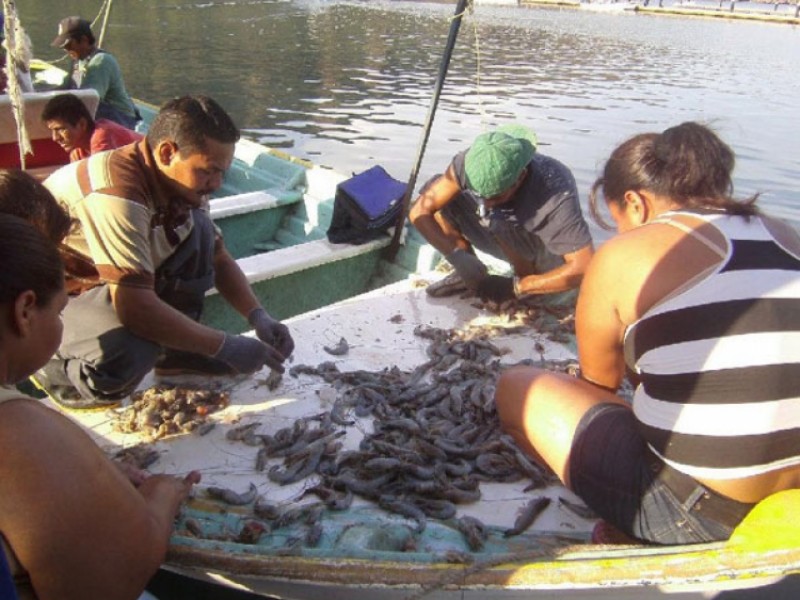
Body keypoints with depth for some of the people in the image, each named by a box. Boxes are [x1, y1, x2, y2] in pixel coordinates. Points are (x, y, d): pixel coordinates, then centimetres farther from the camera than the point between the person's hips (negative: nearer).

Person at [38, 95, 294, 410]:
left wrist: (259, 316, -12)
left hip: (100, 287, 8)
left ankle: (177, 350, 3)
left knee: (198, 231, -9)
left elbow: (218, 258, 4)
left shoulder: (181, 182, -6)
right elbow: (135, 307, -38)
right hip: (47, 299, -8)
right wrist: (225, 346, -30)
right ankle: (53, 369, -3)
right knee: (123, 357, -38)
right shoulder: (118, 191, -33)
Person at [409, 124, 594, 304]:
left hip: (548, 253, -4)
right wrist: (457, 256, -35)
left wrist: (515, 287, -37)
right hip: (508, 243, 5)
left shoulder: (556, 195, -38)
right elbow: (420, 211, -23)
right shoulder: (470, 162, -26)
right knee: (433, 191, -14)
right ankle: (473, 272, -1)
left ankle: (526, 284, -10)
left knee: (499, 221, -36)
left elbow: (583, 267, -38)